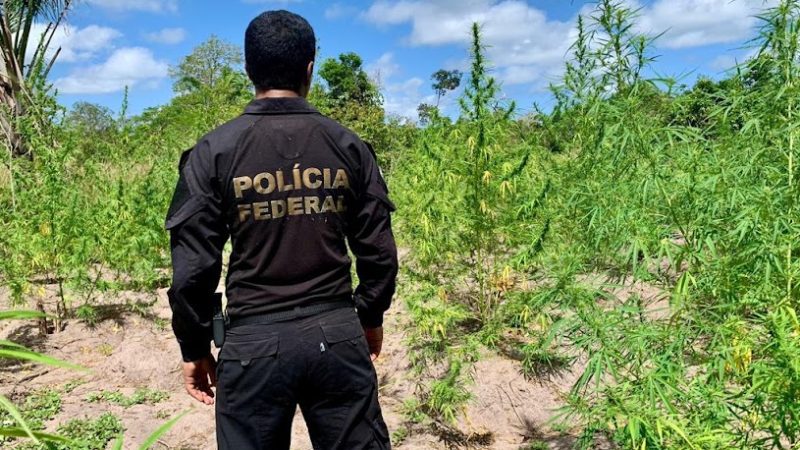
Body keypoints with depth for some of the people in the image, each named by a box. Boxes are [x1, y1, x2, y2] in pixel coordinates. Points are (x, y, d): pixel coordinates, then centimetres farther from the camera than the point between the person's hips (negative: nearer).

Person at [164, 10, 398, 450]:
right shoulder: (349, 146, -1)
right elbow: (378, 253, 2)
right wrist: (371, 317, 18)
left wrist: (194, 348, 9)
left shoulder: (215, 151, -5)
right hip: (338, 335, 2)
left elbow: (193, 267, -5)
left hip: (253, 341, -1)